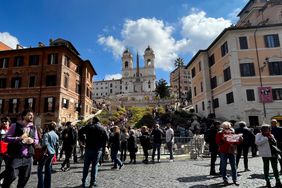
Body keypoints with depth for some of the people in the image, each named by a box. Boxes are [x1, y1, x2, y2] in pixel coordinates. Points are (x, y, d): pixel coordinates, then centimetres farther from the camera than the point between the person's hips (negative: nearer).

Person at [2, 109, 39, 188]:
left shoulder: (33, 128, 10)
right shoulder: (15, 126, -3)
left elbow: (37, 140, 15)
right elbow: (6, 138, -7)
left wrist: (33, 140, -8)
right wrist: (19, 138, -21)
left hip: (28, 157, 5)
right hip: (14, 156, -4)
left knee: (25, 178, 12)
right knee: (11, 176, -1)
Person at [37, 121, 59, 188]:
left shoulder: (47, 134, -14)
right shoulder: (56, 135, 8)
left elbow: (45, 144, -24)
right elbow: (57, 145, 13)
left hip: (47, 153, -7)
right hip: (52, 153, 7)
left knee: (40, 168, 4)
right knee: (48, 168, 15)